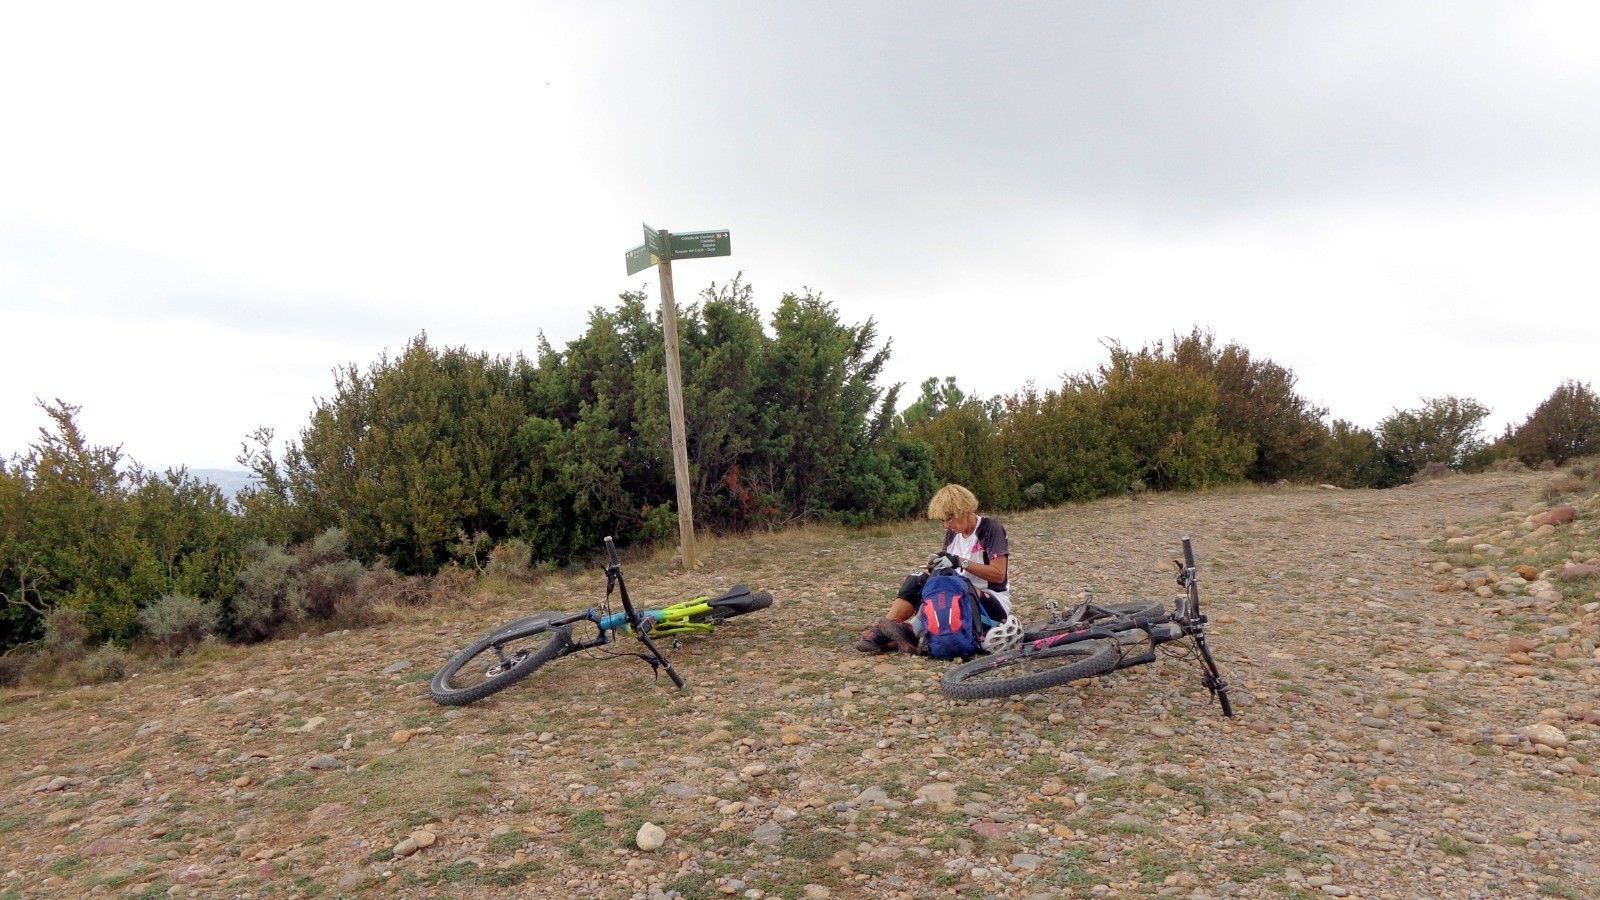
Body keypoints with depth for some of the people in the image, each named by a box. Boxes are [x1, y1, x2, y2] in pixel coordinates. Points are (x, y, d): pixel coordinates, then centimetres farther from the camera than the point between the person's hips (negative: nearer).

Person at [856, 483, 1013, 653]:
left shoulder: (991, 529, -10)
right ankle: (884, 630, -33)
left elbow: (999, 575, -18)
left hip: (992, 602, -6)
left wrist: (960, 562, -25)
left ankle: (911, 632, -48)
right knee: (918, 581, -17)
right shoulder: (953, 533, 10)